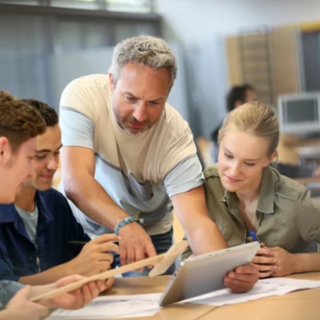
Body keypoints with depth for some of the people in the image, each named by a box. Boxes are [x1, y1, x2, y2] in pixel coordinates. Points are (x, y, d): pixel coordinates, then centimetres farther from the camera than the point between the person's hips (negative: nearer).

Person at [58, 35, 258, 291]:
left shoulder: (176, 133, -24)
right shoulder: (82, 95, -26)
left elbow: (196, 223, -33)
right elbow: (76, 180, -37)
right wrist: (124, 224, -55)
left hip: (149, 235, 1)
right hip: (82, 228, -1)